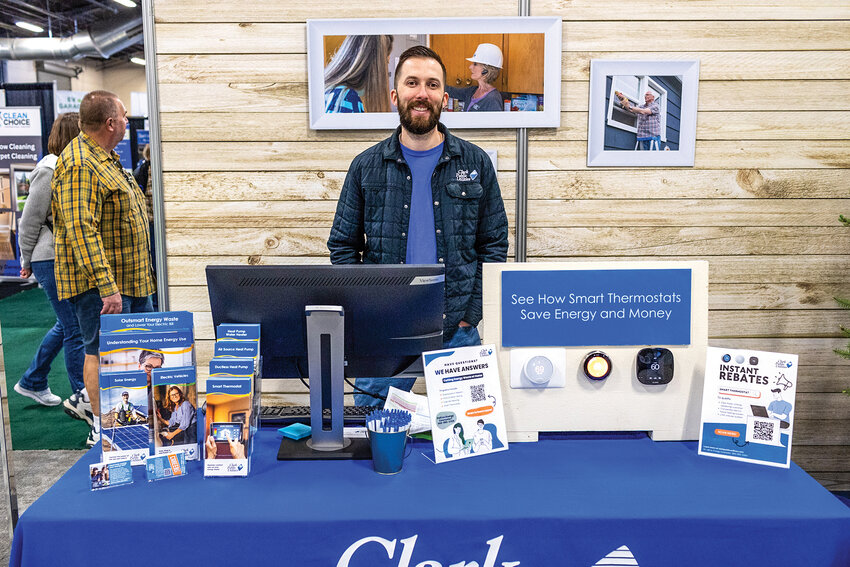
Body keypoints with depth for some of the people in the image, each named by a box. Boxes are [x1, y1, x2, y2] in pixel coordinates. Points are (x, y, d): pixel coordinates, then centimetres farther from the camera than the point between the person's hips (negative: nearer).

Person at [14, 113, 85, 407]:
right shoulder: (49, 171, -13)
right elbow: (30, 220, -9)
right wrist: (27, 262, -2)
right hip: (52, 260, -9)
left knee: (66, 325, 18)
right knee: (75, 329, -5)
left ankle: (32, 382, 34)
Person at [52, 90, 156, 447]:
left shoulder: (105, 159, 15)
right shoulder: (80, 166, -19)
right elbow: (81, 230, -27)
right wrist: (107, 287, -31)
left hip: (129, 278, 10)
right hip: (100, 283, -10)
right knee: (102, 350, 0)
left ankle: (87, 401, 32)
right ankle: (102, 428, 11)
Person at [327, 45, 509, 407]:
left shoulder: (476, 164, 5)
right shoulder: (366, 167, 4)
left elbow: (494, 244, 7)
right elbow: (342, 247, 8)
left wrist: (470, 314, -4)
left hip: (456, 333, 0)